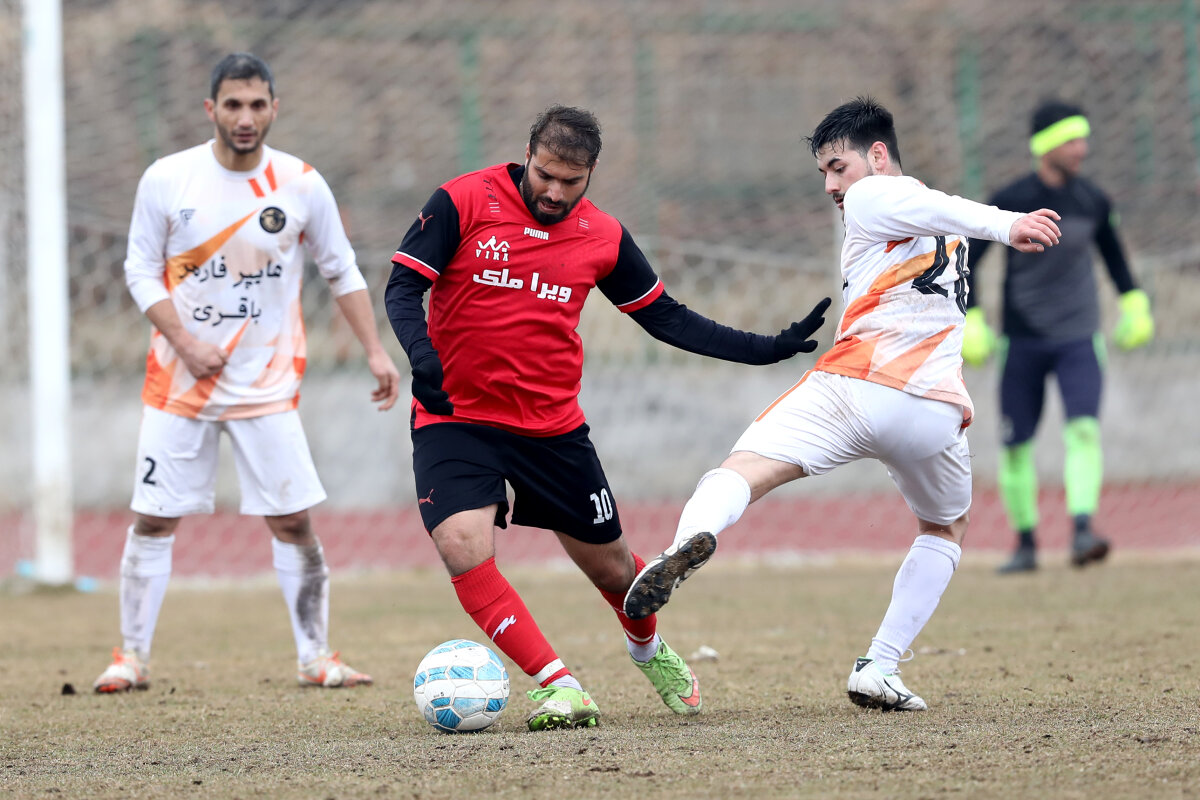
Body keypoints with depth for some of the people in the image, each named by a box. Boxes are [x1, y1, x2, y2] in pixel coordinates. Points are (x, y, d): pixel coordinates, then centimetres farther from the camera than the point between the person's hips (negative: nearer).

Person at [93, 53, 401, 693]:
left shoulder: (302, 186, -3)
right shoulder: (167, 180, -5)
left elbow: (341, 272, 8)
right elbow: (141, 271, 0)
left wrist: (375, 351, 1)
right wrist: (186, 343, -12)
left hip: (267, 386, 0)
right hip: (178, 380, 0)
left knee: (292, 521, -3)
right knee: (152, 519, 0)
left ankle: (316, 658, 6)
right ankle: (131, 657, 10)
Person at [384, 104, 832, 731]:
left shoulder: (603, 238, 1)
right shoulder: (464, 203, -9)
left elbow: (666, 319, 10)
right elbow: (403, 286, -9)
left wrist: (764, 349, 3)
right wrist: (421, 355, -29)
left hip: (554, 427, 3)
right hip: (455, 417, -3)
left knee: (610, 566, 11)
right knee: (464, 551, -25)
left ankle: (648, 648, 45)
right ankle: (558, 686, -20)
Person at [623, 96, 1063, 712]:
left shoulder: (870, 198, 10)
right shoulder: (948, 231, 31)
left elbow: (944, 210, -7)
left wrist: (1005, 225, -22)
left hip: (854, 382, -5)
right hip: (935, 408, 5)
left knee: (742, 470, -15)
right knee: (945, 531, 29)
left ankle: (692, 538, -50)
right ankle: (879, 671, 15)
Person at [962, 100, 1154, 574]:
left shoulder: (1093, 202, -1)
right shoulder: (1010, 202, -10)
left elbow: (1112, 250, 19)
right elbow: (967, 261, -4)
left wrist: (1133, 304, 14)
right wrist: (971, 320, -12)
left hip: (1078, 339, 1)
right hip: (1021, 341, -1)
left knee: (1084, 429, -18)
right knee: (1016, 446, 3)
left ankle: (1082, 532, -26)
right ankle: (1026, 544, 17)